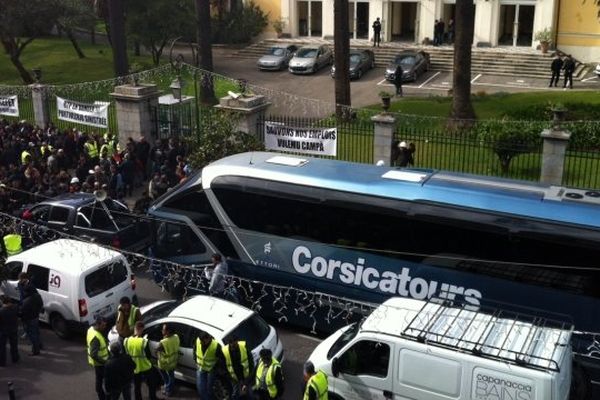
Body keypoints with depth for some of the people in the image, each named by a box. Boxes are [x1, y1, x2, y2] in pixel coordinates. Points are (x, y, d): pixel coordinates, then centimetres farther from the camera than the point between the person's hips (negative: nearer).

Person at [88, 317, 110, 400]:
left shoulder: (91, 329, -4)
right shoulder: (95, 338, -34)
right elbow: (94, 354, -36)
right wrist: (104, 362, -30)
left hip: (99, 361, 10)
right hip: (99, 362, -10)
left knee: (99, 380, 23)